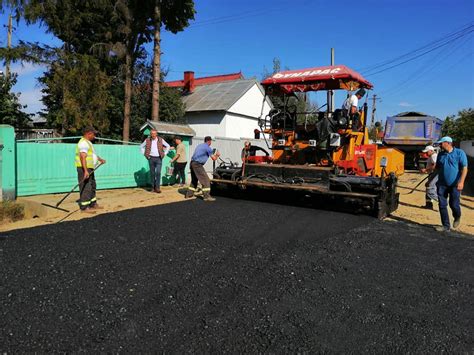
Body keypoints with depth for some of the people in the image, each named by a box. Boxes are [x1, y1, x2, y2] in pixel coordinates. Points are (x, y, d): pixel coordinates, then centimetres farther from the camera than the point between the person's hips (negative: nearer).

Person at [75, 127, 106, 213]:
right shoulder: (83, 143, -16)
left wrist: (100, 159, 35)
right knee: (85, 188, -9)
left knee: (92, 186, 18)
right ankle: (84, 207, -5)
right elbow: (83, 157, -28)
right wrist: (85, 170, -36)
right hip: (84, 169, -11)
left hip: (90, 169, 11)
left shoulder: (88, 142, 18)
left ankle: (93, 204, 28)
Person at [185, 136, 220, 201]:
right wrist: (217, 155, 18)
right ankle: (206, 196, -9)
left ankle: (189, 194, 25)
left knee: (194, 180, 21)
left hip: (192, 163, 9)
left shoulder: (199, 145, 20)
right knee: (206, 180, -6)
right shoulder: (208, 148, -6)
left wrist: (214, 154, 36)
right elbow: (213, 158, -4)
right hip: (198, 164, -9)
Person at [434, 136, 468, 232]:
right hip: (442, 184, 4)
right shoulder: (440, 154, 9)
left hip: (454, 185, -4)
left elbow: (464, 168, -10)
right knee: (442, 205, 1)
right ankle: (446, 226, 10)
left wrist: (461, 181, -19)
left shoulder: (459, 153, -5)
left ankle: (457, 218, 32)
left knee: (454, 204, -1)